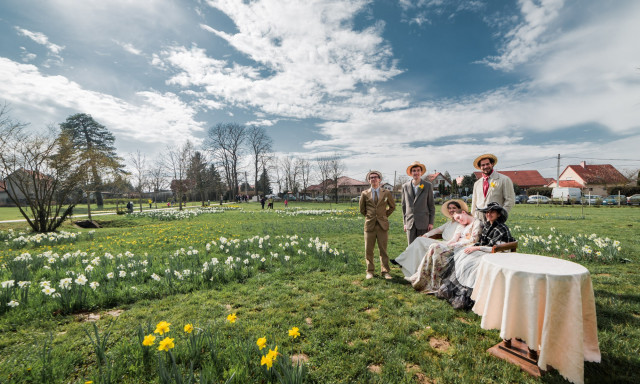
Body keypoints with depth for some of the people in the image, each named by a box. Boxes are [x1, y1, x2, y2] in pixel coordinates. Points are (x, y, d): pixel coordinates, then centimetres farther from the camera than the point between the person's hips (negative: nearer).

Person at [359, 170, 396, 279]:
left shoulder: (386, 193, 4)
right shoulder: (365, 194, 4)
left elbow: (392, 206, 17)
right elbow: (362, 209, 15)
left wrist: (385, 216, 11)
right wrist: (369, 217, 11)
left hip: (382, 225, 0)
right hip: (369, 225, 0)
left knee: (383, 250, 5)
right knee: (368, 250, 5)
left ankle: (385, 271, 16)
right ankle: (370, 271, 19)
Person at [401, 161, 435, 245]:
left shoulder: (428, 186, 2)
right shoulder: (405, 186, 6)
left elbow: (431, 205, 4)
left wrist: (431, 223, -1)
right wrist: (404, 222, 8)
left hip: (424, 223, -1)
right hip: (410, 223, 2)